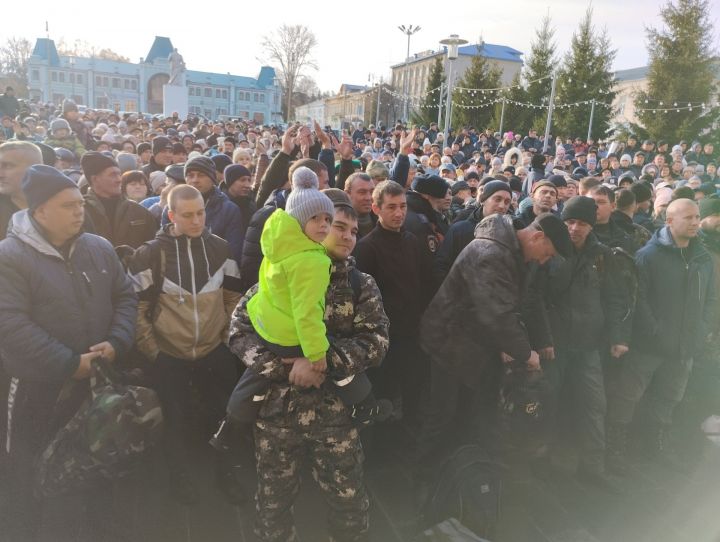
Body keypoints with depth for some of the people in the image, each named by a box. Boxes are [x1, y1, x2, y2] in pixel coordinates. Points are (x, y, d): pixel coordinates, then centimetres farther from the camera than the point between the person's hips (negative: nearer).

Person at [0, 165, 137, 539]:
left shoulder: (100, 248, 1)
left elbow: (125, 296, 4)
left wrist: (116, 343, -12)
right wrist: (69, 364, -22)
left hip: (99, 380, 5)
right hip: (38, 389, -5)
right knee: (32, 477, 13)